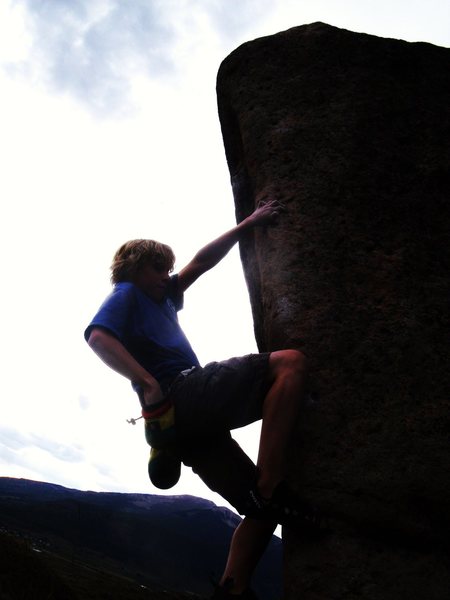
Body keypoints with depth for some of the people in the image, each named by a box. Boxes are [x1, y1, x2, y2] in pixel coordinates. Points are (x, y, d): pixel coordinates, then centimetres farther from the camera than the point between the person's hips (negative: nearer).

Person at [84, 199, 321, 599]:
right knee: (290, 362, -20)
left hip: (188, 422, 9)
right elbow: (98, 336, -11)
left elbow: (202, 262, 34)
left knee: (262, 509, 8)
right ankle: (271, 488, -27)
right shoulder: (127, 293, 9)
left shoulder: (163, 300, 32)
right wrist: (148, 383, -23)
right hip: (181, 392, -9)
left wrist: (246, 225, 35)